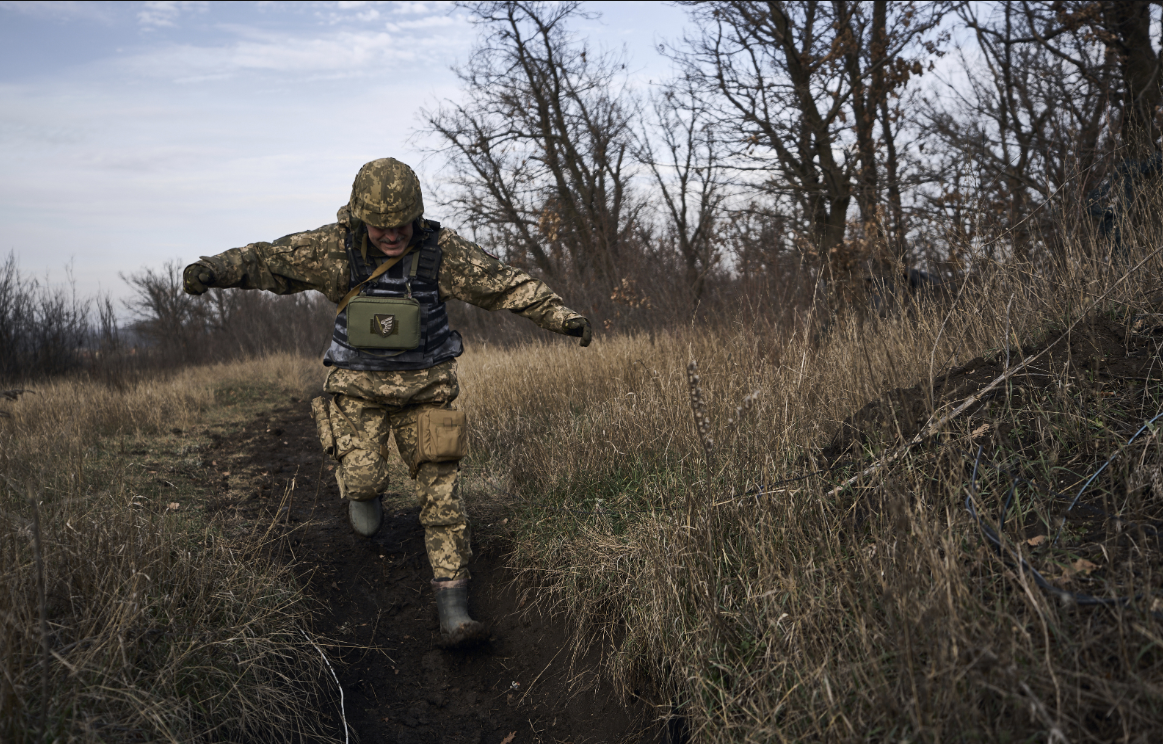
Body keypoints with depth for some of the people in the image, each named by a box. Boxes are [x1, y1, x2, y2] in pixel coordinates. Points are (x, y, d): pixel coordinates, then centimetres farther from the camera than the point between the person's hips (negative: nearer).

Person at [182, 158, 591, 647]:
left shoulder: (441, 250, -12)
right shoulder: (334, 248, -9)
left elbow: (508, 284, -8)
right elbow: (269, 260, -6)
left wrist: (561, 317, -12)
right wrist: (214, 269, -22)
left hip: (424, 388, 0)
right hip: (359, 387, 0)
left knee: (441, 493, -5)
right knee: (361, 480, -16)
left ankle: (453, 611, 0)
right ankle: (363, 490, 25)